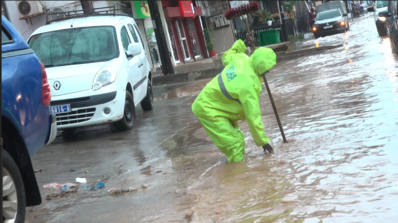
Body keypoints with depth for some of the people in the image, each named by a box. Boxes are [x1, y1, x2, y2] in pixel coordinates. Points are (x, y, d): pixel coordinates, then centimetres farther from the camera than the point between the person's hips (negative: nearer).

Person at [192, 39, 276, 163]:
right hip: (208, 110, -10)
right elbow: (253, 116, -25)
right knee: (234, 144, -14)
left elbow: (226, 57, 19)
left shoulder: (241, 58, -9)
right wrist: (263, 141, -17)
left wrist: (239, 45, 31)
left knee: (238, 139, 15)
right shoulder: (248, 85, -31)